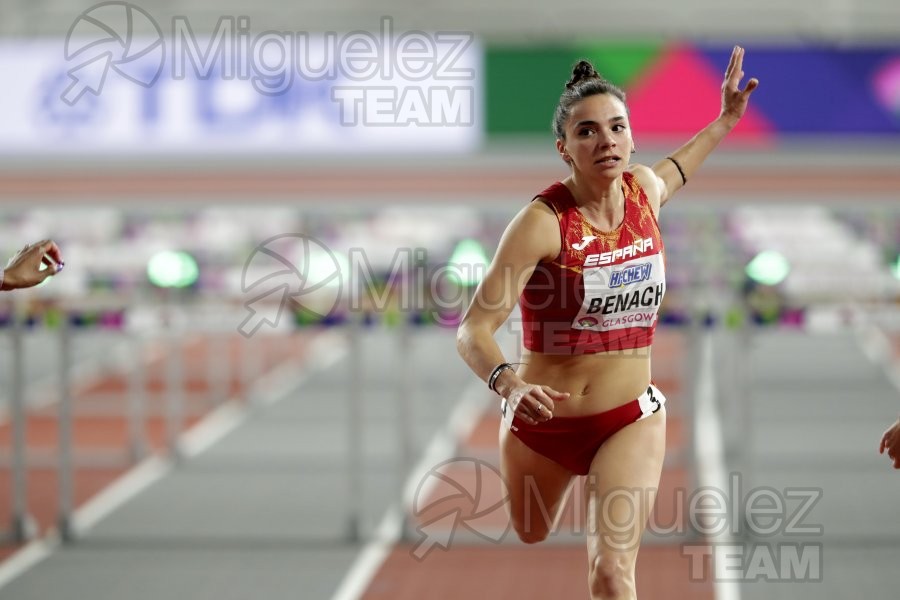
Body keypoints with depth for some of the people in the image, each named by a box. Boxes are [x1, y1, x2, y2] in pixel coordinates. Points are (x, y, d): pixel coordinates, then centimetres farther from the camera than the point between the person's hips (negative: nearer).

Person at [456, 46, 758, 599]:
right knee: (532, 535, 26)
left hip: (630, 421, 2)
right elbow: (474, 331, -27)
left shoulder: (644, 191, -6)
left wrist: (726, 120, 27)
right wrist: (509, 384, -46)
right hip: (544, 422, -2)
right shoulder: (542, 222, -22)